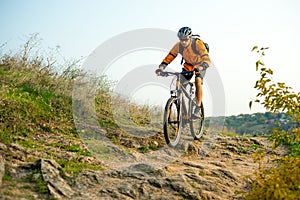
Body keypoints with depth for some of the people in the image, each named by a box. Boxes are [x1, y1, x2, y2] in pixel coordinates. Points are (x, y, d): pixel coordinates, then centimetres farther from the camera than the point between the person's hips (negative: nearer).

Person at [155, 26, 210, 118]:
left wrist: (200, 68, -59)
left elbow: (207, 59, -40)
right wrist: (161, 68, -37)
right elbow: (169, 57, -20)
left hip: (200, 65, -4)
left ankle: (197, 109, -25)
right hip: (188, 66, 4)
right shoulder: (178, 46, -21)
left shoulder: (198, 44, -32)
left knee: (198, 81, -31)